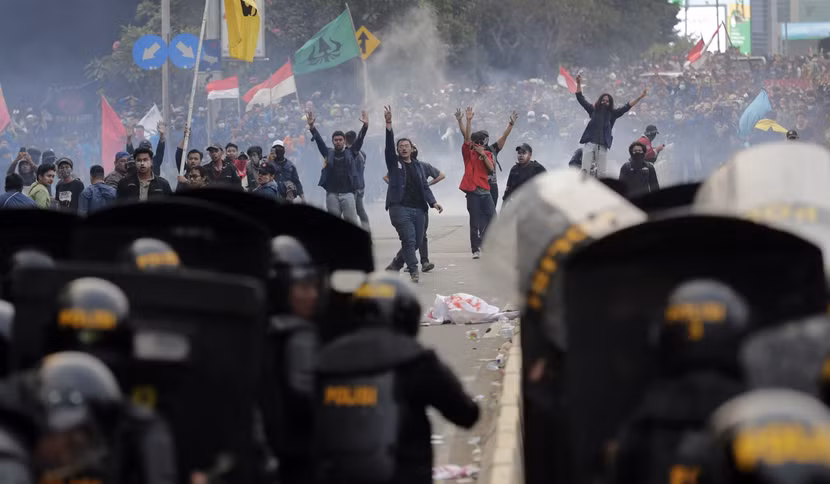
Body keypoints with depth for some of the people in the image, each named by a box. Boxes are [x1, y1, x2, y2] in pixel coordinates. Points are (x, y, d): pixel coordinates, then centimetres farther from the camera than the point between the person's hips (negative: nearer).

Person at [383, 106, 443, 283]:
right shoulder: (394, 162, 6)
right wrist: (388, 124, -20)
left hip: (418, 209, 5)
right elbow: (389, 145, -8)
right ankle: (413, 270, -16)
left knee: (416, 242, 8)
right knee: (409, 239, -17)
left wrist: (433, 202, -3)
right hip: (400, 207, -5)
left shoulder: (418, 166, 16)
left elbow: (425, 186, 13)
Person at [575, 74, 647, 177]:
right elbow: (581, 99, 10)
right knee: (584, 170, -8)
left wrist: (640, 97, 4)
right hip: (590, 143, -1)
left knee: (602, 173, 0)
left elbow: (626, 107, 9)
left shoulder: (612, 113, 11)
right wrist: (579, 84, 0)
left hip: (603, 145, 1)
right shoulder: (593, 110, 11)